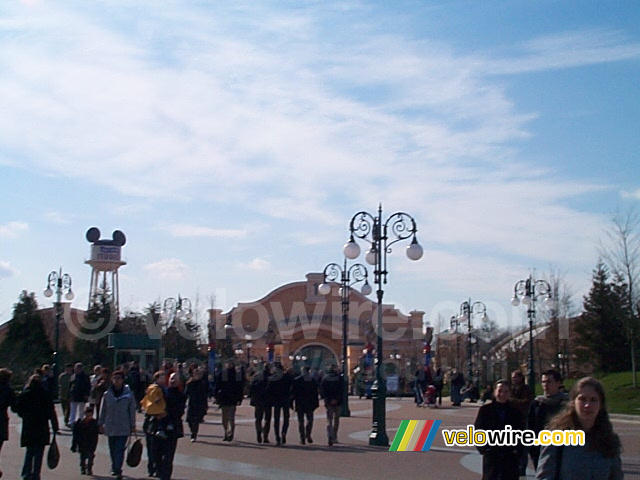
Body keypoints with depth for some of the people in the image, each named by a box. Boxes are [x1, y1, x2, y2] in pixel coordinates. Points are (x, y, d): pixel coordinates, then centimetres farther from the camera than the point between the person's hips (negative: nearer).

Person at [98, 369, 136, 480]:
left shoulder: (128, 393, -4)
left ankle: (117, 470, -8)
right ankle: (115, 468, 29)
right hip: (110, 426, 3)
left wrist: (133, 425, 2)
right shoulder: (107, 394, 1)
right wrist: (101, 424, 10)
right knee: (113, 450, 12)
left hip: (124, 427, -3)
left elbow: (132, 410, 1)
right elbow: (103, 410, 10)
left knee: (119, 449, -10)